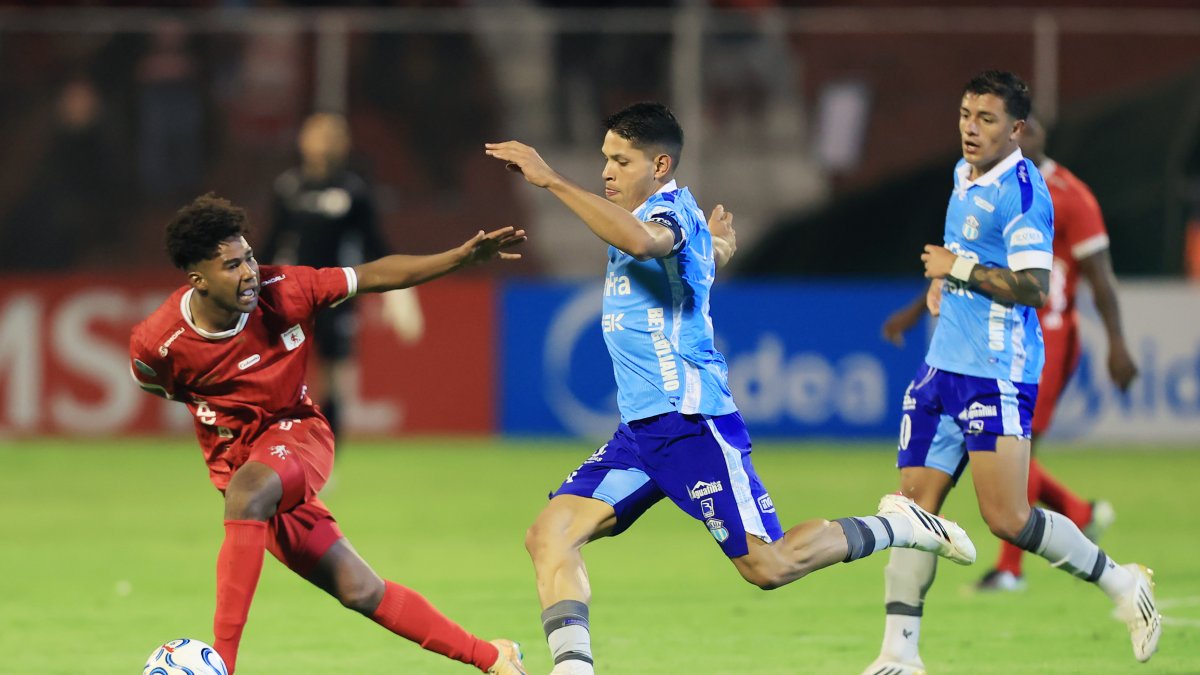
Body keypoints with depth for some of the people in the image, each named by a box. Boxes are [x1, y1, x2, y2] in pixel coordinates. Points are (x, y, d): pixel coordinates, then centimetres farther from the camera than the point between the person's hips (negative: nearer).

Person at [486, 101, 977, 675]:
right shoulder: (656, 218, 17)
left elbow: (641, 240, -39)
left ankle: (897, 527, 13)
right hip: (639, 431, 9)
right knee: (550, 535, -7)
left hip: (691, 425, -9)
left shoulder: (672, 211, -12)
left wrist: (551, 181, -38)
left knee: (768, 567, -8)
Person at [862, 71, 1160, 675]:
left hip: (997, 375, -8)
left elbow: (1034, 287, -22)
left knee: (1006, 519, -9)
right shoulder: (964, 175, 13)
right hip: (944, 366, 9)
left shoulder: (1022, 189, -15)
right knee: (916, 504, 2)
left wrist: (960, 268, -15)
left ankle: (1120, 583, 11)